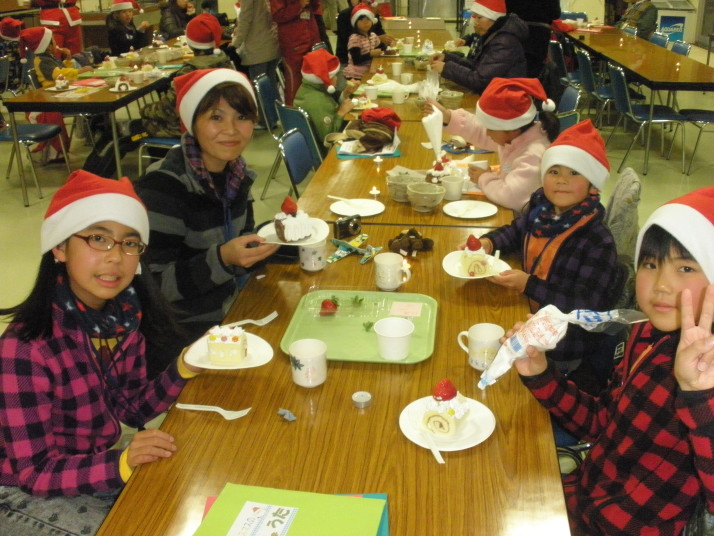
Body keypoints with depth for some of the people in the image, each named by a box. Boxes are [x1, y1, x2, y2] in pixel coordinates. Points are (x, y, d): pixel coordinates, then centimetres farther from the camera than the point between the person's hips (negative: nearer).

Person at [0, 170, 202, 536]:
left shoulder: (126, 314, -10)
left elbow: (131, 409, -1)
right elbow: (35, 472, -25)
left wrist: (184, 369, -17)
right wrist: (122, 463, -40)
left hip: (100, 465, 6)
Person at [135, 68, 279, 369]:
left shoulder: (236, 171, 0)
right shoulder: (164, 186, -22)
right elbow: (154, 285, -21)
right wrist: (223, 259, -33)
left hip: (230, 315, 7)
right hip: (186, 337, -7)